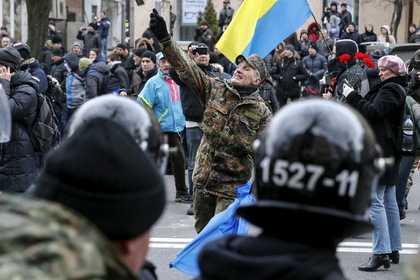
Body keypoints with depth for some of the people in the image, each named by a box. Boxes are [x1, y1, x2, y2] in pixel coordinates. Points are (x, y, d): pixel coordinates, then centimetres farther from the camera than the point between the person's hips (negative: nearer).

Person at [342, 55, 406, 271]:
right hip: (389, 150, 11)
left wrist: (352, 96, -15)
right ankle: (393, 250, 19)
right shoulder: (396, 89, 21)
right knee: (389, 201, 14)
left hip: (379, 151, -11)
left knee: (375, 201, -13)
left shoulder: (390, 89, -11)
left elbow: (373, 112, -23)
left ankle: (381, 253, -17)